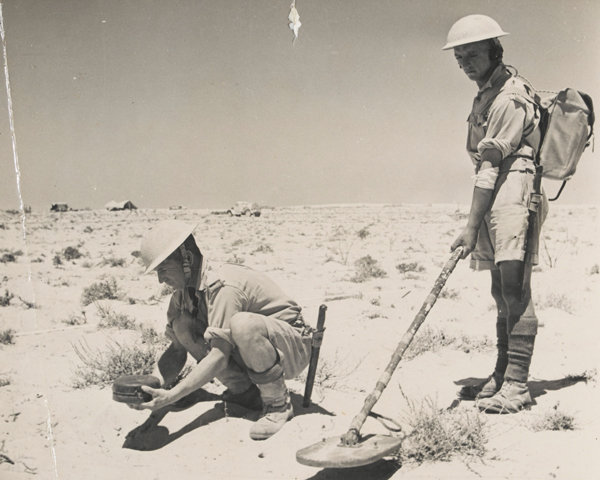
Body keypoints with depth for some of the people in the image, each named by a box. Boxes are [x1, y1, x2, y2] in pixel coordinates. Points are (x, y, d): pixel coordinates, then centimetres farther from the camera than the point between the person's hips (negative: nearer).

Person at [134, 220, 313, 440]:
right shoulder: (184, 292, -2)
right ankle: (244, 391, 0)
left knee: (242, 324, -40)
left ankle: (278, 404, -17)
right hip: (247, 353, 8)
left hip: (292, 348, -8)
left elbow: (220, 357, -32)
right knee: (182, 325, -11)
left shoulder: (224, 287, -28)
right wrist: (152, 386, -17)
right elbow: (177, 351, 1)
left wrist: (172, 396, -33)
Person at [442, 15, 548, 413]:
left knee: (513, 285, -13)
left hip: (513, 193, -10)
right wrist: (477, 223, 8)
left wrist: (471, 226, -17)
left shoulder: (510, 98, -10)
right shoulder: (486, 96, 21)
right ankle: (502, 377, 17)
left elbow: (491, 167, -15)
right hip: (495, 199, 10)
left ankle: (517, 385, -10)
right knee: (501, 290, 10)